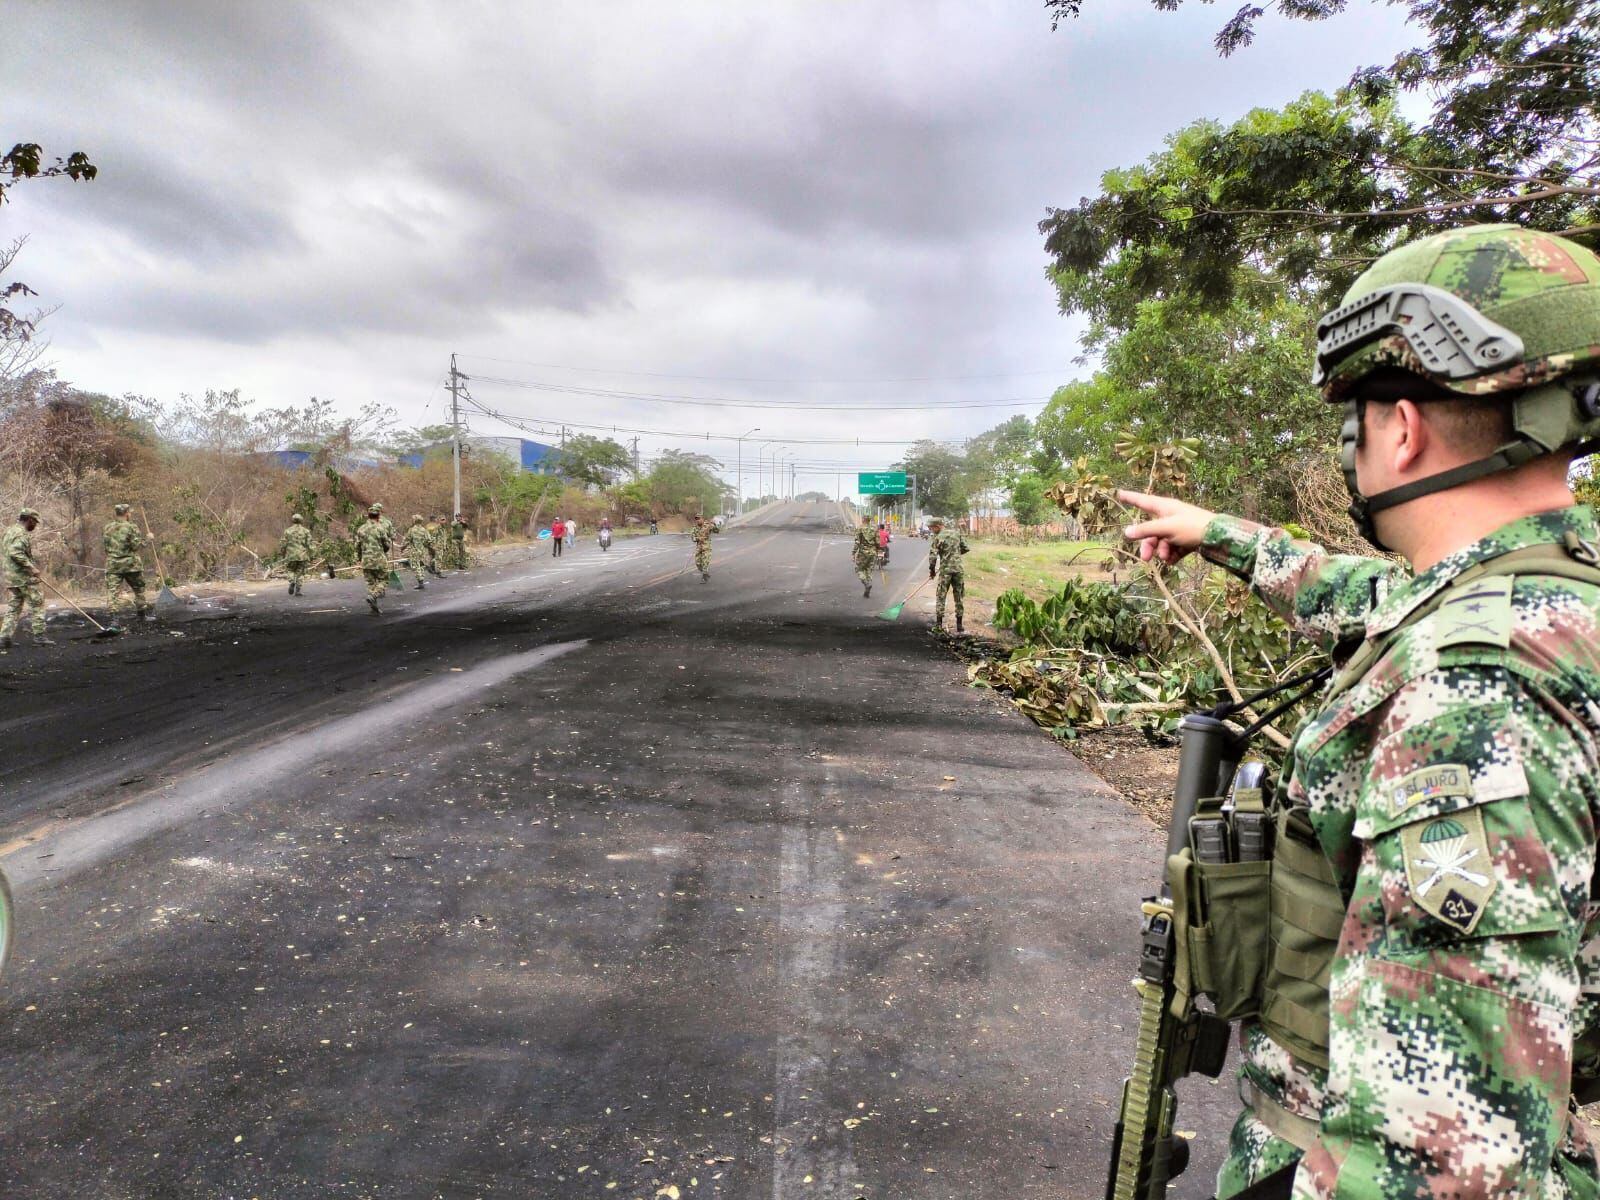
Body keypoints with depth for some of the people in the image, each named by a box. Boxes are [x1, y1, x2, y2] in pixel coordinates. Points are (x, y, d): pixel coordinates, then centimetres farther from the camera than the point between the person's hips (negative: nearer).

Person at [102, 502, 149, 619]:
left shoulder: (106, 528, 5)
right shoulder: (131, 527, -9)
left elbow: (103, 542, 15)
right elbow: (138, 545, -14)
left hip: (112, 565, 3)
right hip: (131, 564, -2)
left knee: (112, 590, -1)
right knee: (139, 589, 13)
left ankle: (111, 612, -12)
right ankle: (141, 612, 19)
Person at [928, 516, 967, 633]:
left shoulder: (938, 538, -7)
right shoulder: (956, 533, 7)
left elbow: (933, 556, -12)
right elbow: (965, 548, 11)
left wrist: (932, 570, 2)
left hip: (945, 569, -4)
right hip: (959, 568, 4)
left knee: (940, 597, 6)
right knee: (959, 597, 10)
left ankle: (939, 624, 4)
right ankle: (959, 625, 12)